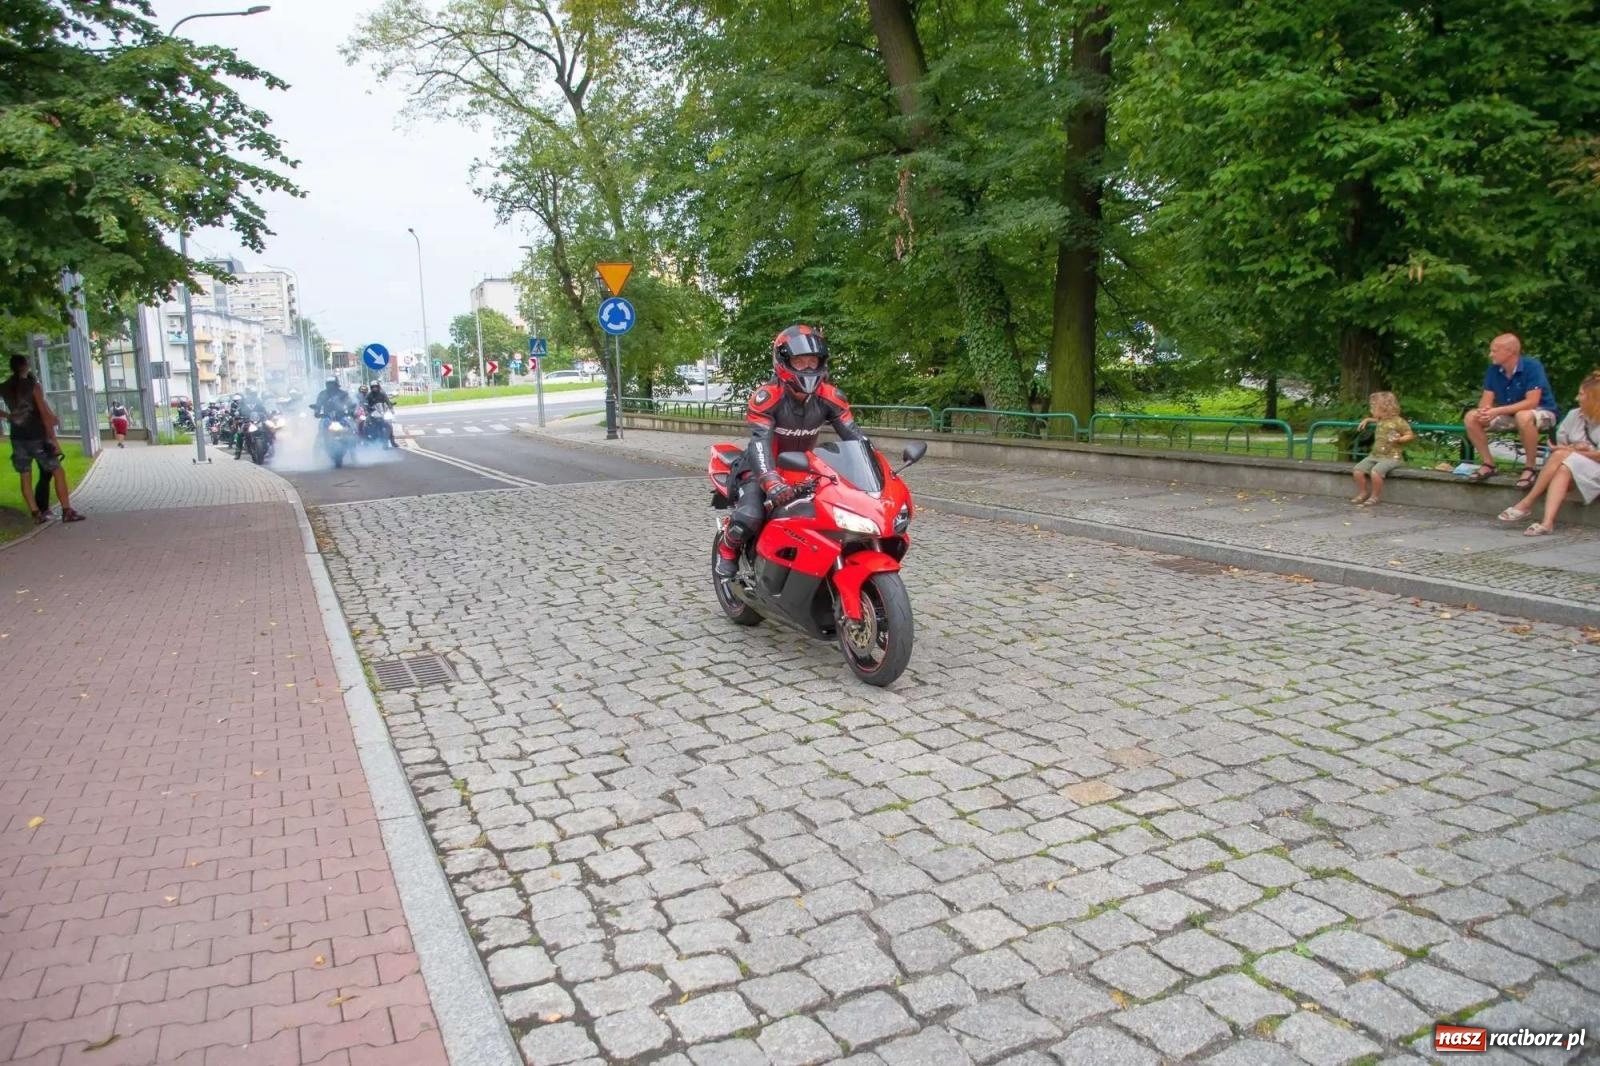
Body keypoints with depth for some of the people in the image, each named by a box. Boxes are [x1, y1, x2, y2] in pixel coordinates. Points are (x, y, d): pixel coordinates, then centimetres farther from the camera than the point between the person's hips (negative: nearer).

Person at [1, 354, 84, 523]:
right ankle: (67, 511, -4)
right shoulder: (33, 386, -9)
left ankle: (37, 514, 9)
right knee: (58, 472, 1)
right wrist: (53, 439, -12)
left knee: (25, 477, 9)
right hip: (36, 437, -5)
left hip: (17, 438, 5)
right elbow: (44, 414, -13)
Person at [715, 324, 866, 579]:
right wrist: (771, 481, -54)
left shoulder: (829, 397, -12)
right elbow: (760, 441, -37)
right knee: (749, 518, -28)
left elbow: (855, 437, -13)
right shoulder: (767, 397, -26)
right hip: (765, 467, -5)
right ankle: (728, 548, 6)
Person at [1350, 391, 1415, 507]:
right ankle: (1363, 493, 6)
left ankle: (1374, 497, -15)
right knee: (1357, 470, -11)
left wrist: (1398, 439, -23)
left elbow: (1410, 436, -6)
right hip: (1375, 455, 8)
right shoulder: (1380, 420, 13)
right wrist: (1367, 419, 26)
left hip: (1391, 457, -8)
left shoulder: (1398, 421, -10)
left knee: (1375, 471, -32)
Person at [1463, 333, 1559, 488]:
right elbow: (1486, 400, -5)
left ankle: (1531, 467, -24)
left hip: (1542, 413, -6)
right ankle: (1488, 464, -4)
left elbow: (1531, 402, -29)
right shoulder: (1493, 369, -5)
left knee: (1523, 416, -41)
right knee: (1471, 417, -13)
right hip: (1510, 414, 6)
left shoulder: (1532, 366, -23)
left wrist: (1497, 411, -36)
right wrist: (1484, 411, -30)